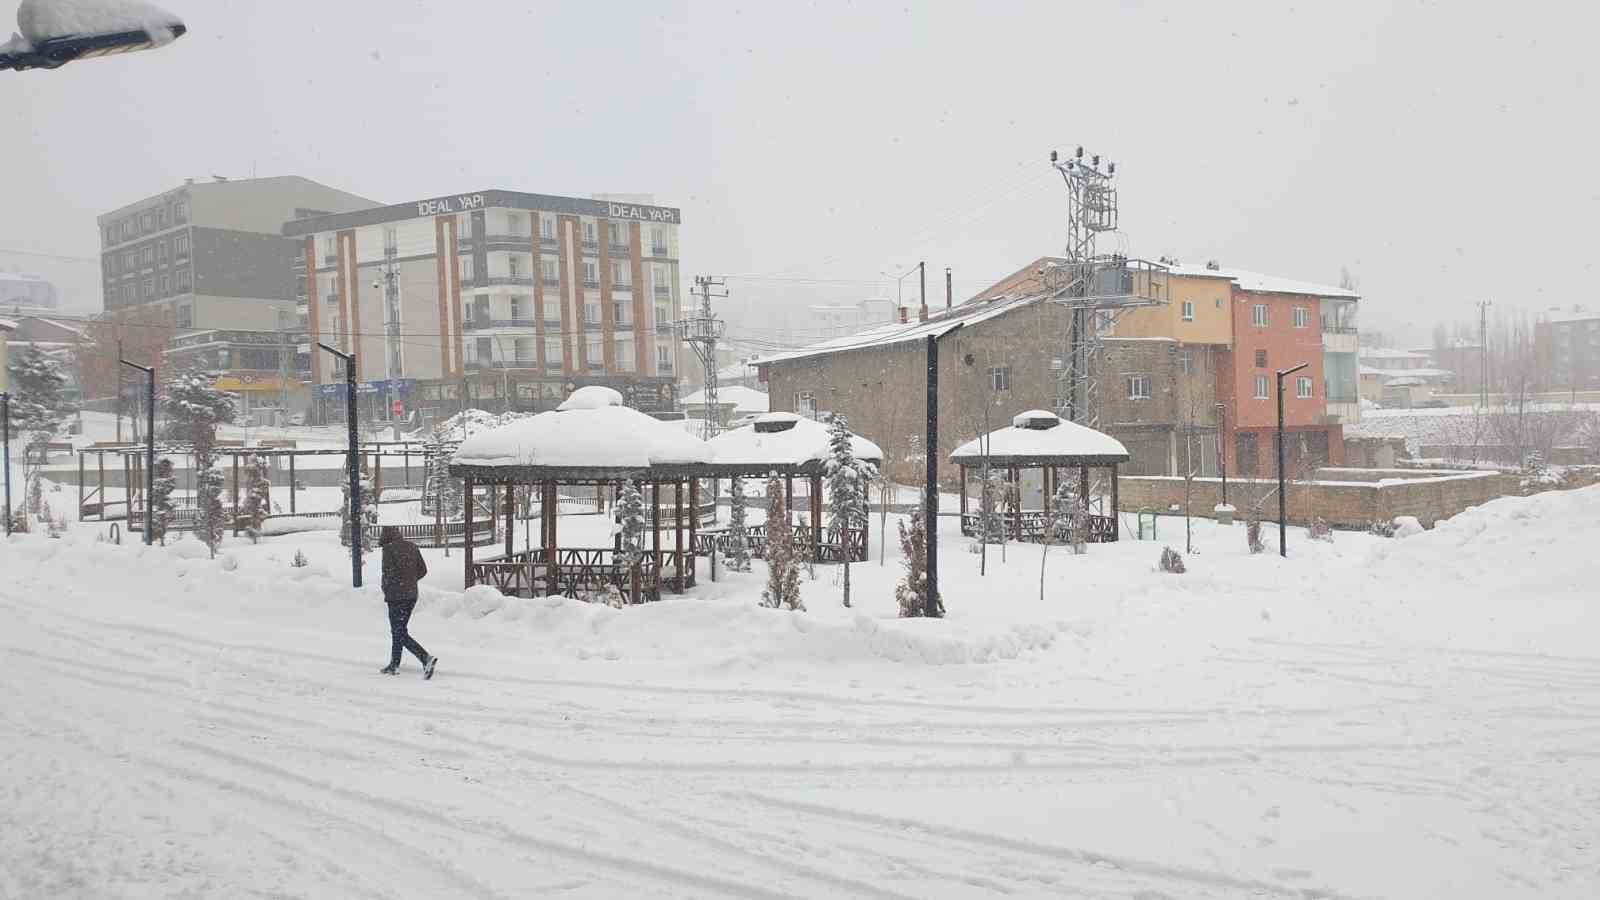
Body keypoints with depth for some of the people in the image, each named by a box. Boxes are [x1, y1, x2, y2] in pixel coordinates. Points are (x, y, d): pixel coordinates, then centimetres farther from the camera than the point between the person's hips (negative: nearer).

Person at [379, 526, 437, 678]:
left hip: (396, 596, -7)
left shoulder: (389, 549, -11)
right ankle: (394, 665, 26)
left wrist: (386, 591, 3)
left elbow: (388, 574, -15)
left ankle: (426, 657, -19)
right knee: (399, 630, 19)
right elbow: (423, 570, 9)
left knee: (399, 633, -4)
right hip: (412, 595, 7)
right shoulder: (412, 546, 8)